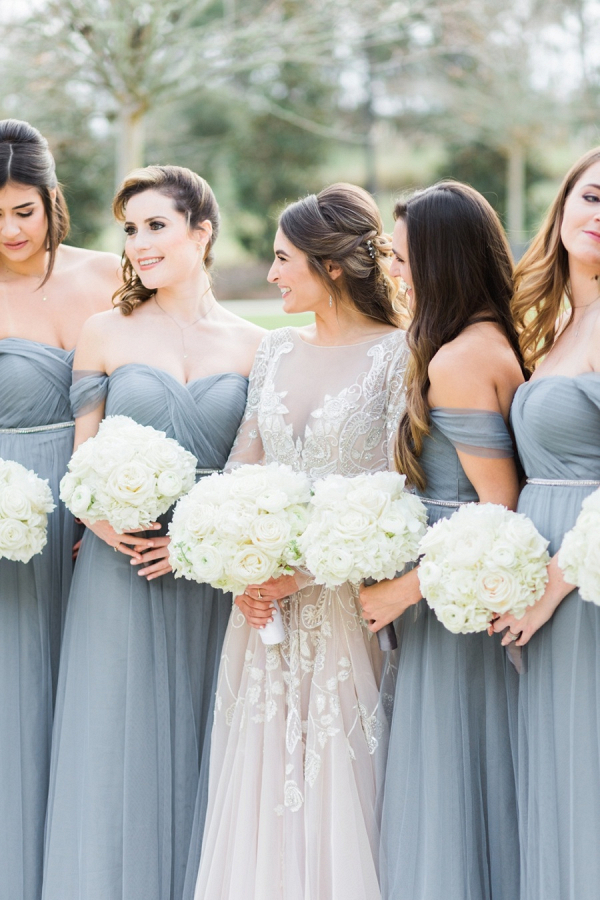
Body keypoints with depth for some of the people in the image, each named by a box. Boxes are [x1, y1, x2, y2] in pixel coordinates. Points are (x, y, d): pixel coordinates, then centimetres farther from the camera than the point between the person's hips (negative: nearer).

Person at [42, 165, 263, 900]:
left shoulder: (253, 347, 5)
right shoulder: (107, 334, 4)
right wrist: (104, 519, -13)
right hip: (121, 572, 0)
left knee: (199, 751, 7)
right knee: (117, 749, 2)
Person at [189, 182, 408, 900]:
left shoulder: (397, 354, -7)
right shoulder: (276, 349, 10)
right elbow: (239, 471, 9)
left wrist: (302, 572, -16)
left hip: (348, 605, -5)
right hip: (265, 602, 5)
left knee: (338, 780, 1)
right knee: (258, 781, 7)